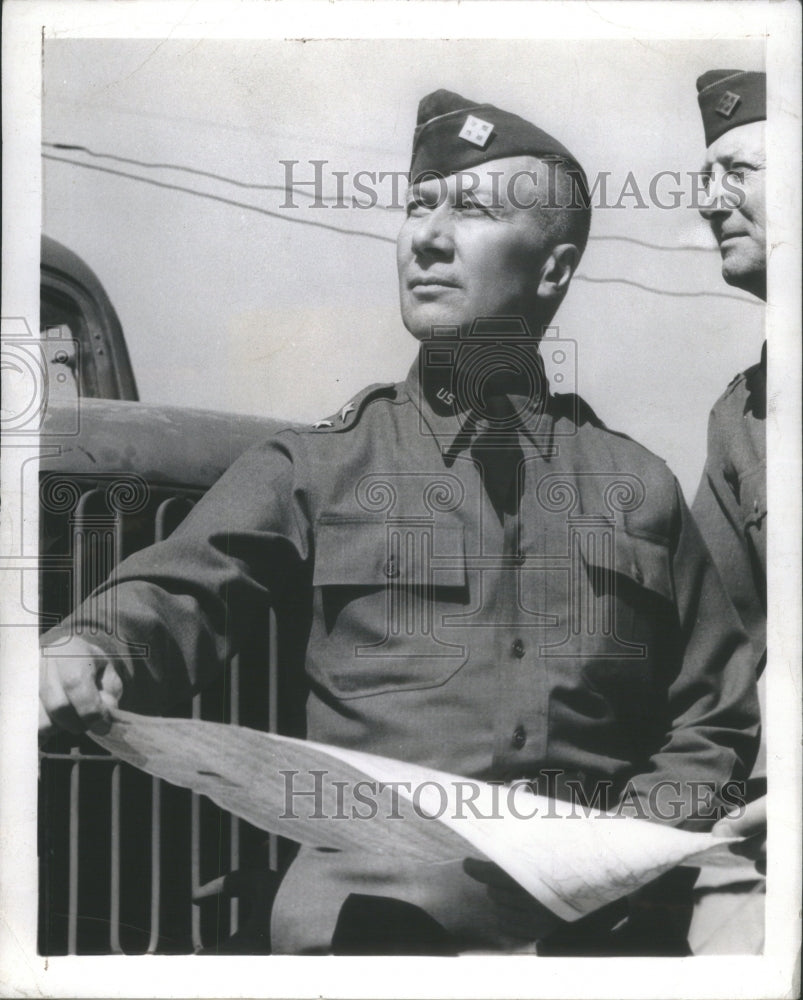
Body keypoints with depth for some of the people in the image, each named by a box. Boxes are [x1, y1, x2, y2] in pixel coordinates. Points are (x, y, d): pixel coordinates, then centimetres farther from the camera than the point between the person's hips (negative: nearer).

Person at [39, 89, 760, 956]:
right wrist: (88, 653, -25)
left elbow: (713, 720, 17)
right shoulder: (314, 466, 8)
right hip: (382, 898, -2)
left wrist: (637, 837, 0)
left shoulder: (636, 486, 13)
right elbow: (174, 598, -3)